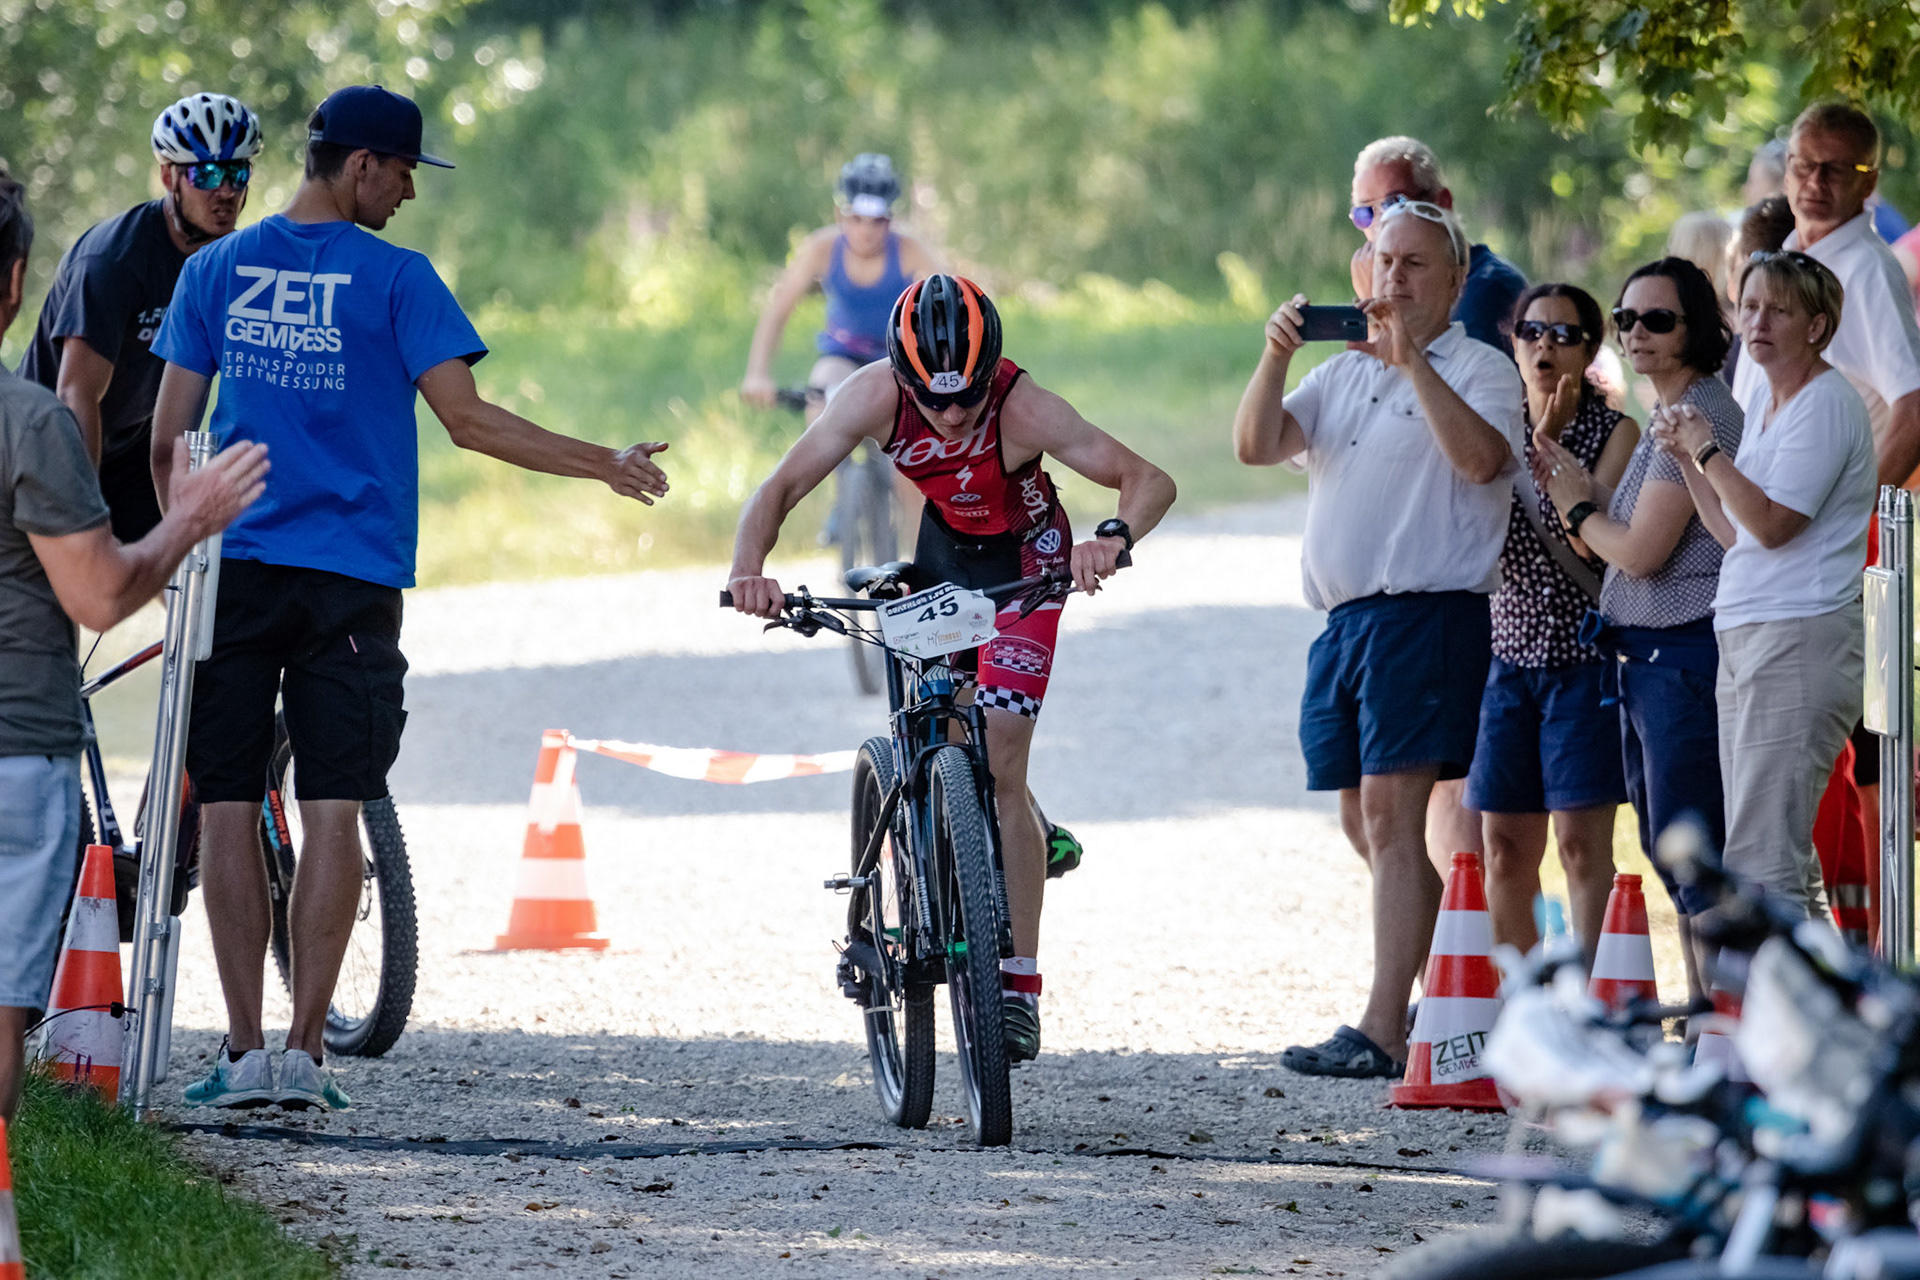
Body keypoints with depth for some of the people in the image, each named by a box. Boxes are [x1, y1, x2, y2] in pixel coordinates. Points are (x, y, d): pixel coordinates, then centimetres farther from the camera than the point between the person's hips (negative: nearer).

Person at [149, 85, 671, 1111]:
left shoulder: (215, 270, 6)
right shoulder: (394, 278, -5)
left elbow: (167, 439, 7)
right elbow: (468, 421, -8)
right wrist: (605, 466, 1)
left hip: (234, 568, 2)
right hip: (352, 581, -2)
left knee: (227, 806, 4)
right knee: (333, 812, 0)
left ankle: (243, 1051, 0)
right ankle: (304, 1054, -5)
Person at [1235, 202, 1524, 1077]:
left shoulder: (1479, 369, 0)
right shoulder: (1341, 375, 20)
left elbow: (1480, 456, -20)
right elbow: (1255, 446, 7)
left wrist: (1412, 359, -22)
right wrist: (1276, 357, -8)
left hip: (1428, 612, -8)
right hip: (1344, 619, 8)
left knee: (1391, 816, -14)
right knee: (1363, 824, 11)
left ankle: (1382, 1031, -17)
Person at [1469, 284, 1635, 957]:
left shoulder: (1615, 433, -3)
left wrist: (1549, 449, -20)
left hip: (1584, 655, -4)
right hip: (1512, 654, 4)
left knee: (1581, 841, -8)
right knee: (1506, 847, 4)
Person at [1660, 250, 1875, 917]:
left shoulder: (1827, 404, -10)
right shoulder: (1761, 406, 19)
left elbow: (1771, 523, -18)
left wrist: (1708, 448, -10)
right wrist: (1686, 458, 12)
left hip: (1803, 639, -10)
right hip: (1745, 638, 10)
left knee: (1761, 863, -16)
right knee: (1779, 858, 10)